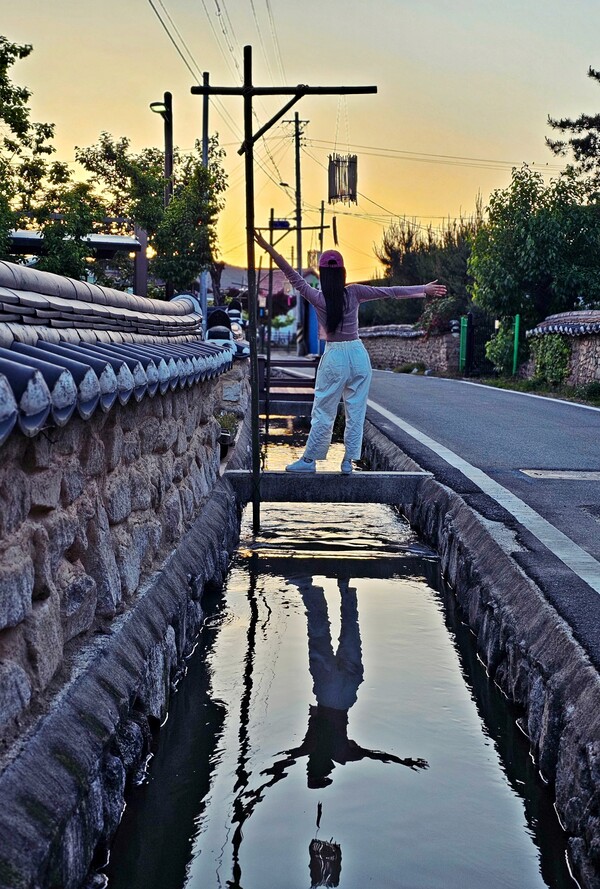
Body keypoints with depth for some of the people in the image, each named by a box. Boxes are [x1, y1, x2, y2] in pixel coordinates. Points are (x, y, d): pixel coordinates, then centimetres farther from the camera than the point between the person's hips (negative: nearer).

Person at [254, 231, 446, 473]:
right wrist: (424, 289, 7)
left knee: (323, 412, 7)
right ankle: (348, 461, 11)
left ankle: (309, 460, 12)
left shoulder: (317, 298, -9)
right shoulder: (354, 292, -4)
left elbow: (293, 276, -8)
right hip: (359, 354, 2)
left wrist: (269, 249, -8)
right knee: (355, 412, 8)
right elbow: (390, 292, 0)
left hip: (334, 356, -2)